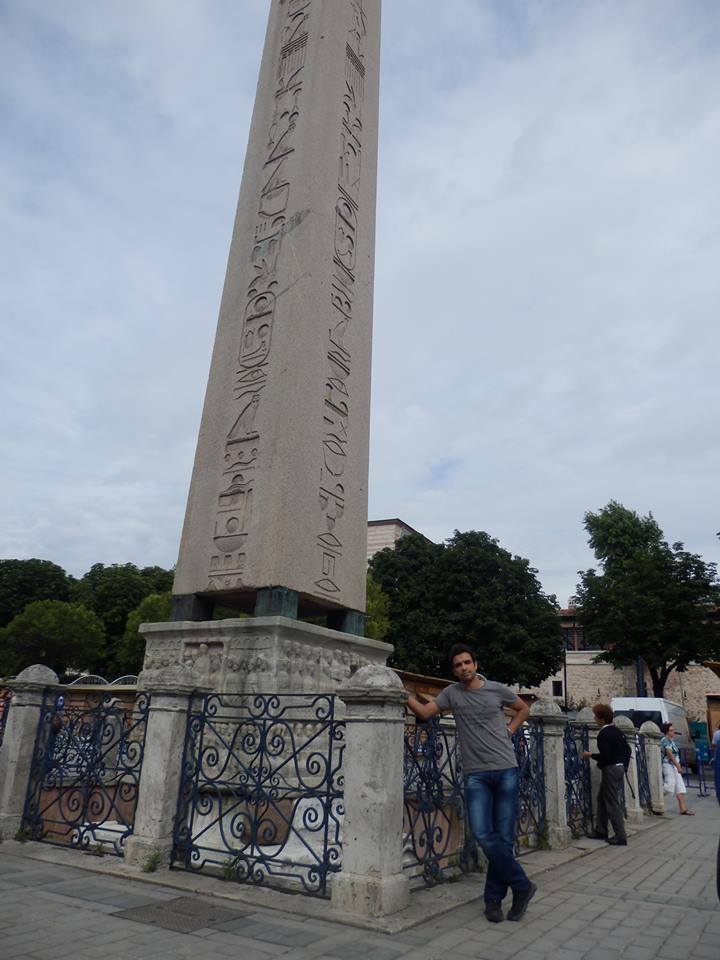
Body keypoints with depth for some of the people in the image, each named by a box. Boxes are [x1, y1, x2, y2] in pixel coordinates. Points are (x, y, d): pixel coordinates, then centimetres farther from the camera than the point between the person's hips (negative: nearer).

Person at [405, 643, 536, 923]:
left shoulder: (497, 689, 3)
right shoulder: (451, 693, 4)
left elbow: (523, 709, 20)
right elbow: (424, 712, -6)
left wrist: (509, 730, 7)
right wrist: (403, 693, -18)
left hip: (506, 770, 0)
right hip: (475, 774, 0)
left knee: (504, 837, 3)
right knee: (483, 835, -10)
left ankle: (494, 898, 20)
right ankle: (522, 885, 9)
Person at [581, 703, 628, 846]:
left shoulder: (603, 734, -19)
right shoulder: (616, 731, 9)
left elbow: (605, 756, -23)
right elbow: (625, 749, 15)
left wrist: (590, 755, -9)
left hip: (610, 770, -10)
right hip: (619, 768, 10)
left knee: (613, 803, -1)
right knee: (602, 798, 17)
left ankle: (621, 837, 3)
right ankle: (601, 831, 24)